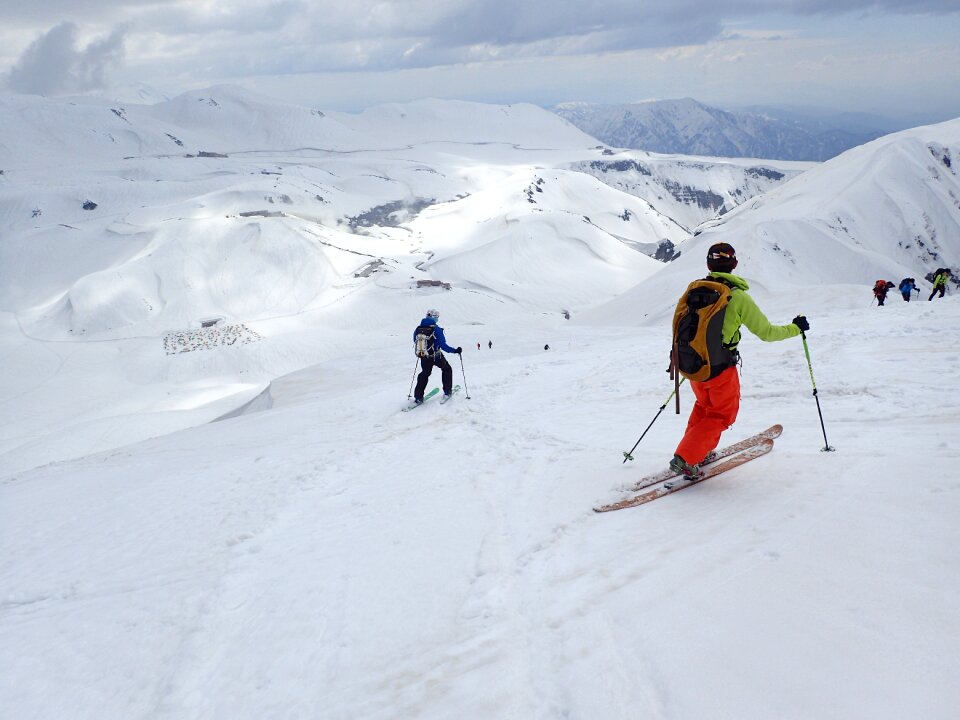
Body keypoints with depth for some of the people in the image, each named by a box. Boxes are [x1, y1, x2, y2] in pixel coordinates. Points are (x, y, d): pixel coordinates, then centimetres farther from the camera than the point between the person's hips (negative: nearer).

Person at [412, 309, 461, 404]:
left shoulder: (418, 329, -6)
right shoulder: (436, 329, -19)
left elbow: (415, 341, 9)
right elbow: (443, 345, -21)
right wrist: (455, 350, -10)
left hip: (424, 357, 4)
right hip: (436, 356, -4)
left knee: (424, 373, 22)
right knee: (447, 369, 22)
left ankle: (418, 397, 14)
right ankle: (447, 391, 24)